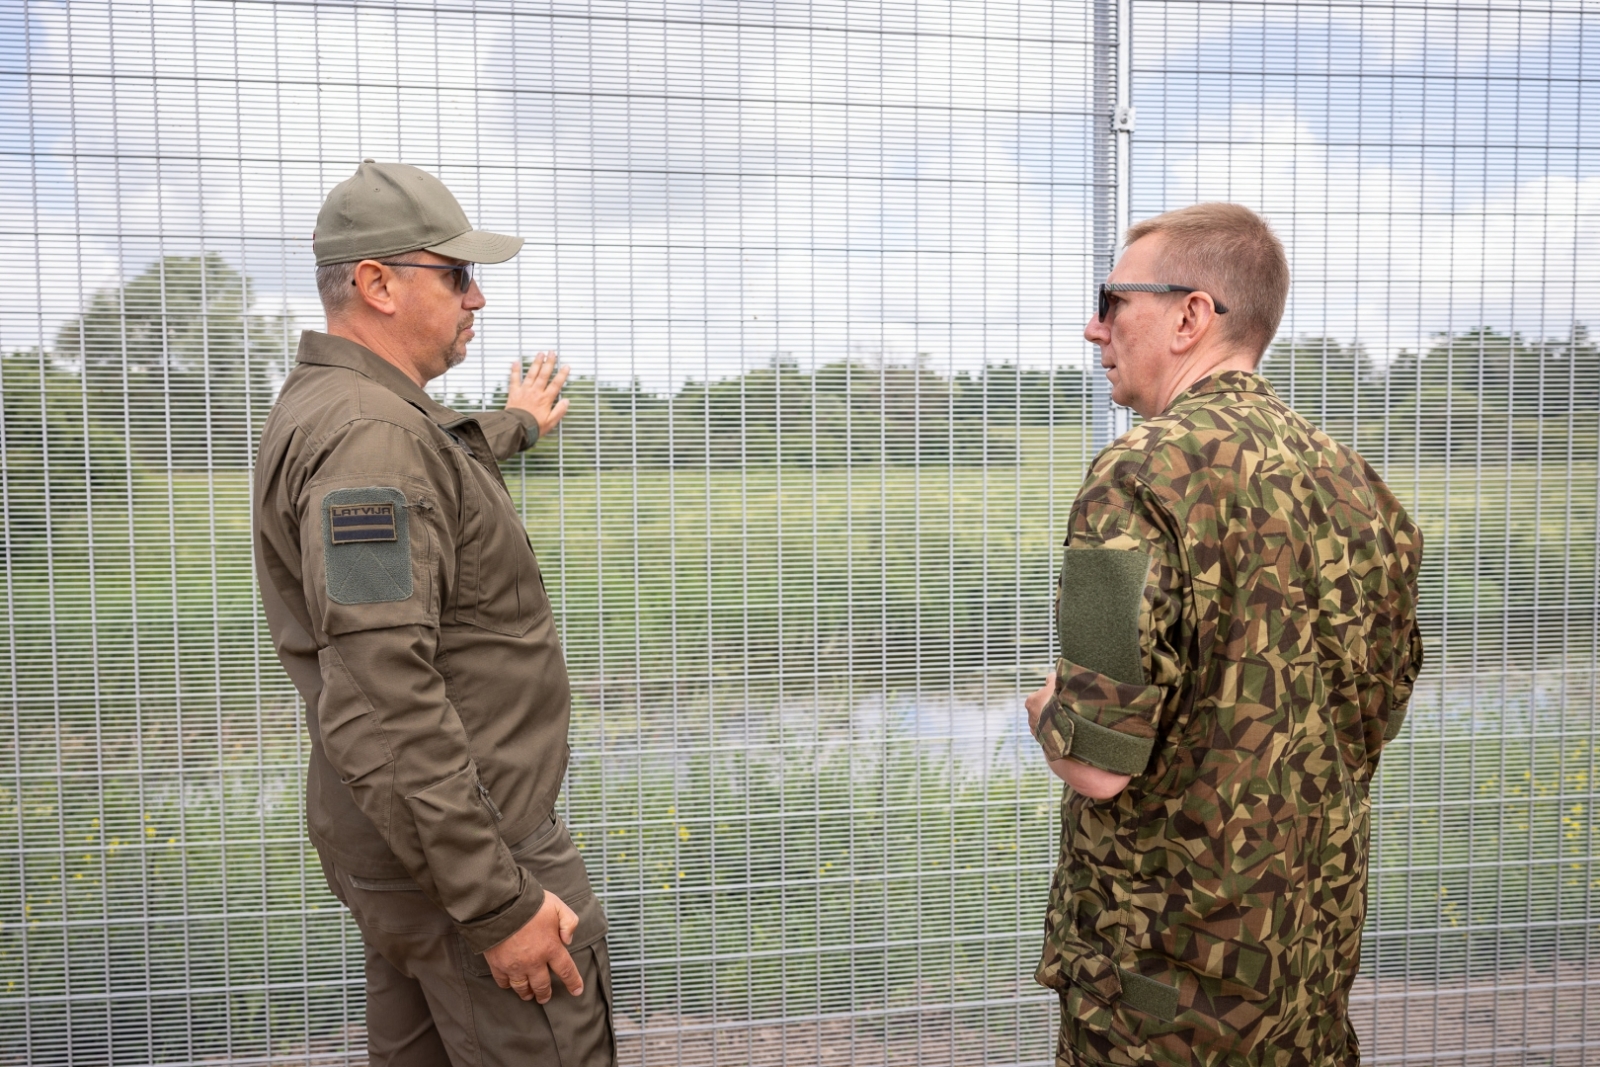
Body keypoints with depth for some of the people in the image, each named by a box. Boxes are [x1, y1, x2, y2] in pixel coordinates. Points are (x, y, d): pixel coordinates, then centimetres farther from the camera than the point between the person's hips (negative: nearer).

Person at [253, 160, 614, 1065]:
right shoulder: (371, 437, -23)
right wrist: (496, 903, -26)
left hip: (408, 849, 11)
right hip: (459, 854, -11)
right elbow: (380, 716, -29)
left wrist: (513, 427, 52)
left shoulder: (331, 407, 11)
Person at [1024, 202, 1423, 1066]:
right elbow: (1380, 711, 12)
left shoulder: (1147, 470, -22)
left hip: (1170, 960, -7)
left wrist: (1049, 709, -6)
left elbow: (1098, 761, -26)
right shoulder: (1350, 477, 3)